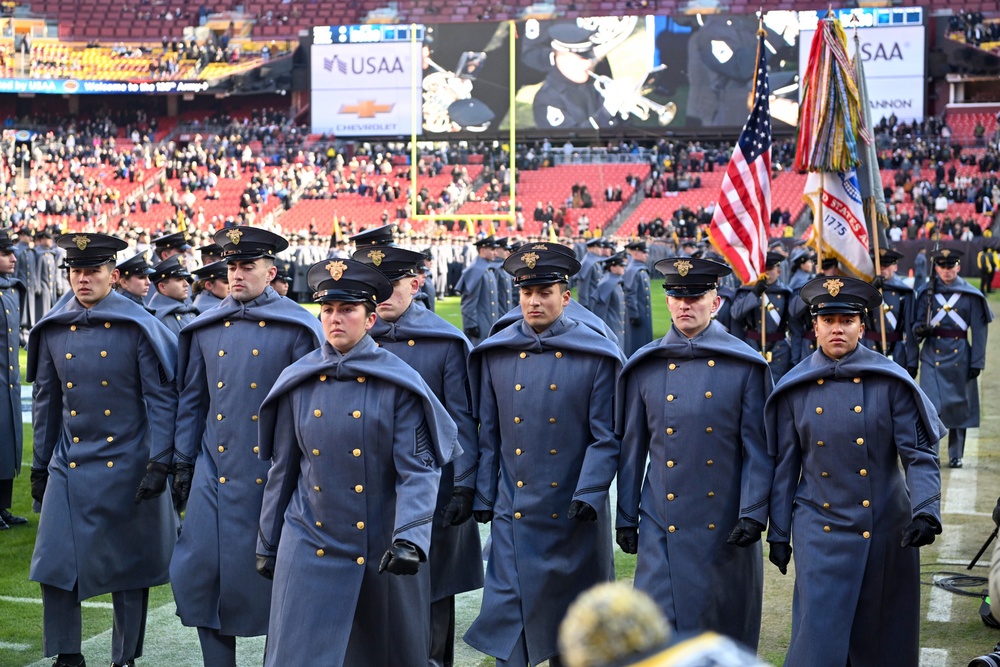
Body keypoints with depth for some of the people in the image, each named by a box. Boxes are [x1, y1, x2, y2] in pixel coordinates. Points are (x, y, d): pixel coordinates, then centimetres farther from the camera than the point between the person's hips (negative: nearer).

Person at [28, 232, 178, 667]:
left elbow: (162, 398, -8)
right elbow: (46, 402, 12)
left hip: (126, 469, -3)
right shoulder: (52, 330, 5)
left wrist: (159, 462, -14)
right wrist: (40, 466, 13)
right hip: (69, 468, 3)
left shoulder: (138, 328, -8)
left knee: (128, 570, 7)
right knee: (54, 566, -1)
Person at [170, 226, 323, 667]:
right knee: (200, 572, 0)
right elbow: (191, 400, 14)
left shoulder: (295, 328, -4)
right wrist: (182, 464, 11)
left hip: (273, 477, -3)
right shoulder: (205, 328, 9)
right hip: (215, 473, 4)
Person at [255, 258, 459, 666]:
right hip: (309, 549, 2)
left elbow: (418, 469, -12)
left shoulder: (398, 383, -7)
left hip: (382, 553, -2)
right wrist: (267, 545, 13)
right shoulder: (298, 383, 3)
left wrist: (410, 539, -25)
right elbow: (282, 469, 10)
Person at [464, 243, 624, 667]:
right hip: (514, 516, 1)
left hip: (573, 517, -1)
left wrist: (589, 494, -16)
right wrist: (482, 499, 6)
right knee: (510, 618, -1)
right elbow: (489, 435, 9)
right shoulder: (494, 354, 4)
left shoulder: (597, 356, -4)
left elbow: (605, 437, -5)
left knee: (570, 616, 13)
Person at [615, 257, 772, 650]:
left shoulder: (745, 366, -1)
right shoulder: (644, 367, 4)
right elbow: (632, 448, 9)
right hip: (663, 525, 1)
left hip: (725, 527, -1)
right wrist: (625, 518, 9)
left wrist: (753, 514, -10)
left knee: (727, 624, 10)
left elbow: (758, 447, -2)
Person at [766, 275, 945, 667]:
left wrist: (925, 510, -21)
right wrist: (778, 534, 6)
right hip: (820, 532, 0)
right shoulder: (794, 388, 1)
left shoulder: (890, 381, -4)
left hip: (885, 532, 0)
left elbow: (919, 454, -6)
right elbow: (785, 466, 6)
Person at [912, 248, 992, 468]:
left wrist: (977, 362, -2)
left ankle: (956, 455, 21)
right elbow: (916, 324, 6)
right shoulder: (926, 293, 4)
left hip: (960, 358, 1)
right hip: (932, 357, -1)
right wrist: (920, 329, -19)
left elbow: (979, 330, 3)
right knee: (932, 405, -11)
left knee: (959, 405, 8)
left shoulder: (971, 295, 3)